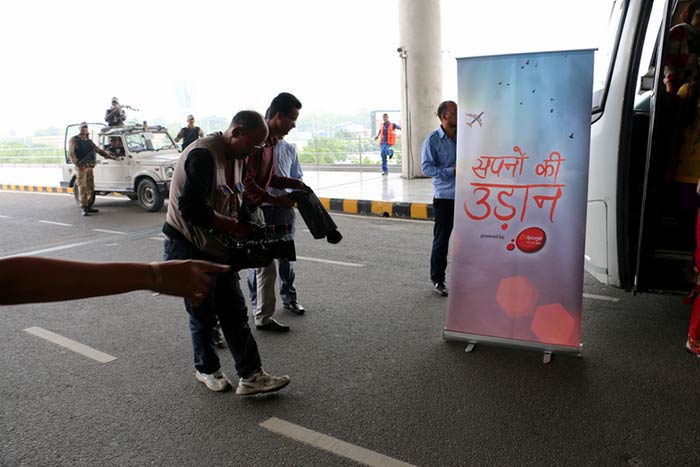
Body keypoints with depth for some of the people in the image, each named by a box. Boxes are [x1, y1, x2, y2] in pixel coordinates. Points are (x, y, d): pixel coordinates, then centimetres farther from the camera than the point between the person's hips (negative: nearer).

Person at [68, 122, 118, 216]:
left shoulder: (89, 141, 18)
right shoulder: (74, 140, 1)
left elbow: (98, 150, 25)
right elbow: (70, 153, -7)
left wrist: (109, 155, 19)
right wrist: (77, 164, -17)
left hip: (89, 167, 6)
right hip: (81, 167, -6)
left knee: (90, 188, 7)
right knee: (82, 188, -10)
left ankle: (88, 207, 15)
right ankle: (83, 209, -10)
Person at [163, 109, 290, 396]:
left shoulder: (235, 157, 8)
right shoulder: (203, 154, -23)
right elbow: (191, 209, -29)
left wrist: (244, 225, -2)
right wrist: (234, 226, -21)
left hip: (218, 246, 8)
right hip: (188, 247, -8)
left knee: (235, 313, 6)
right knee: (204, 316, 7)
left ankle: (250, 376, 12)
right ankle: (206, 369, 30)